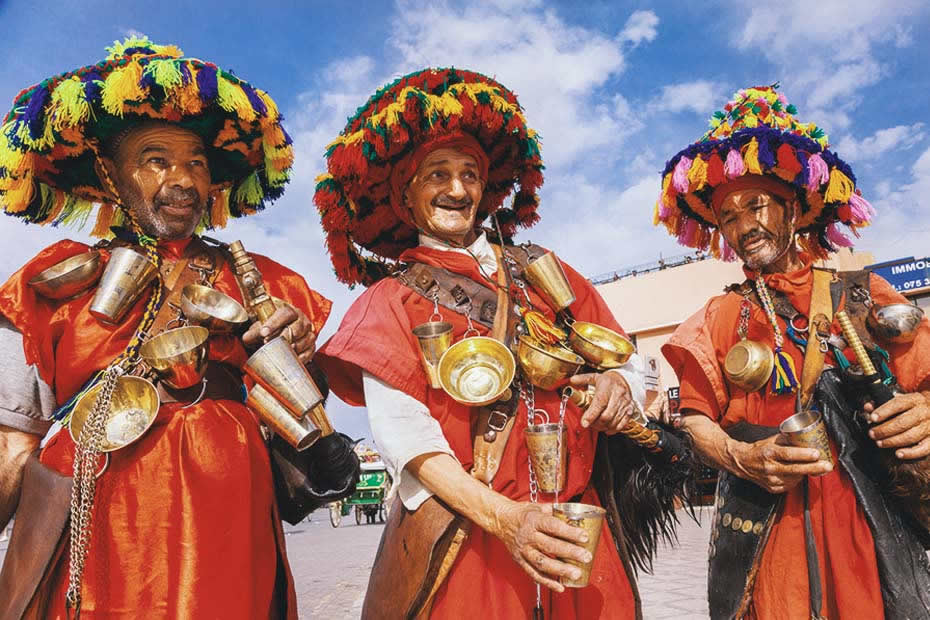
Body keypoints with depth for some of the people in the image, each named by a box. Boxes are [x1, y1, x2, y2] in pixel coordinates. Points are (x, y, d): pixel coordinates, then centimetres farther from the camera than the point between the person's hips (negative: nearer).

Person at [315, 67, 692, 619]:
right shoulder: (392, 299, 1)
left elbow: (625, 357, 8)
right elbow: (402, 428, -11)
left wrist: (619, 383, -15)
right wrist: (501, 516, -23)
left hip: (572, 527, 3)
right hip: (463, 540, -2)